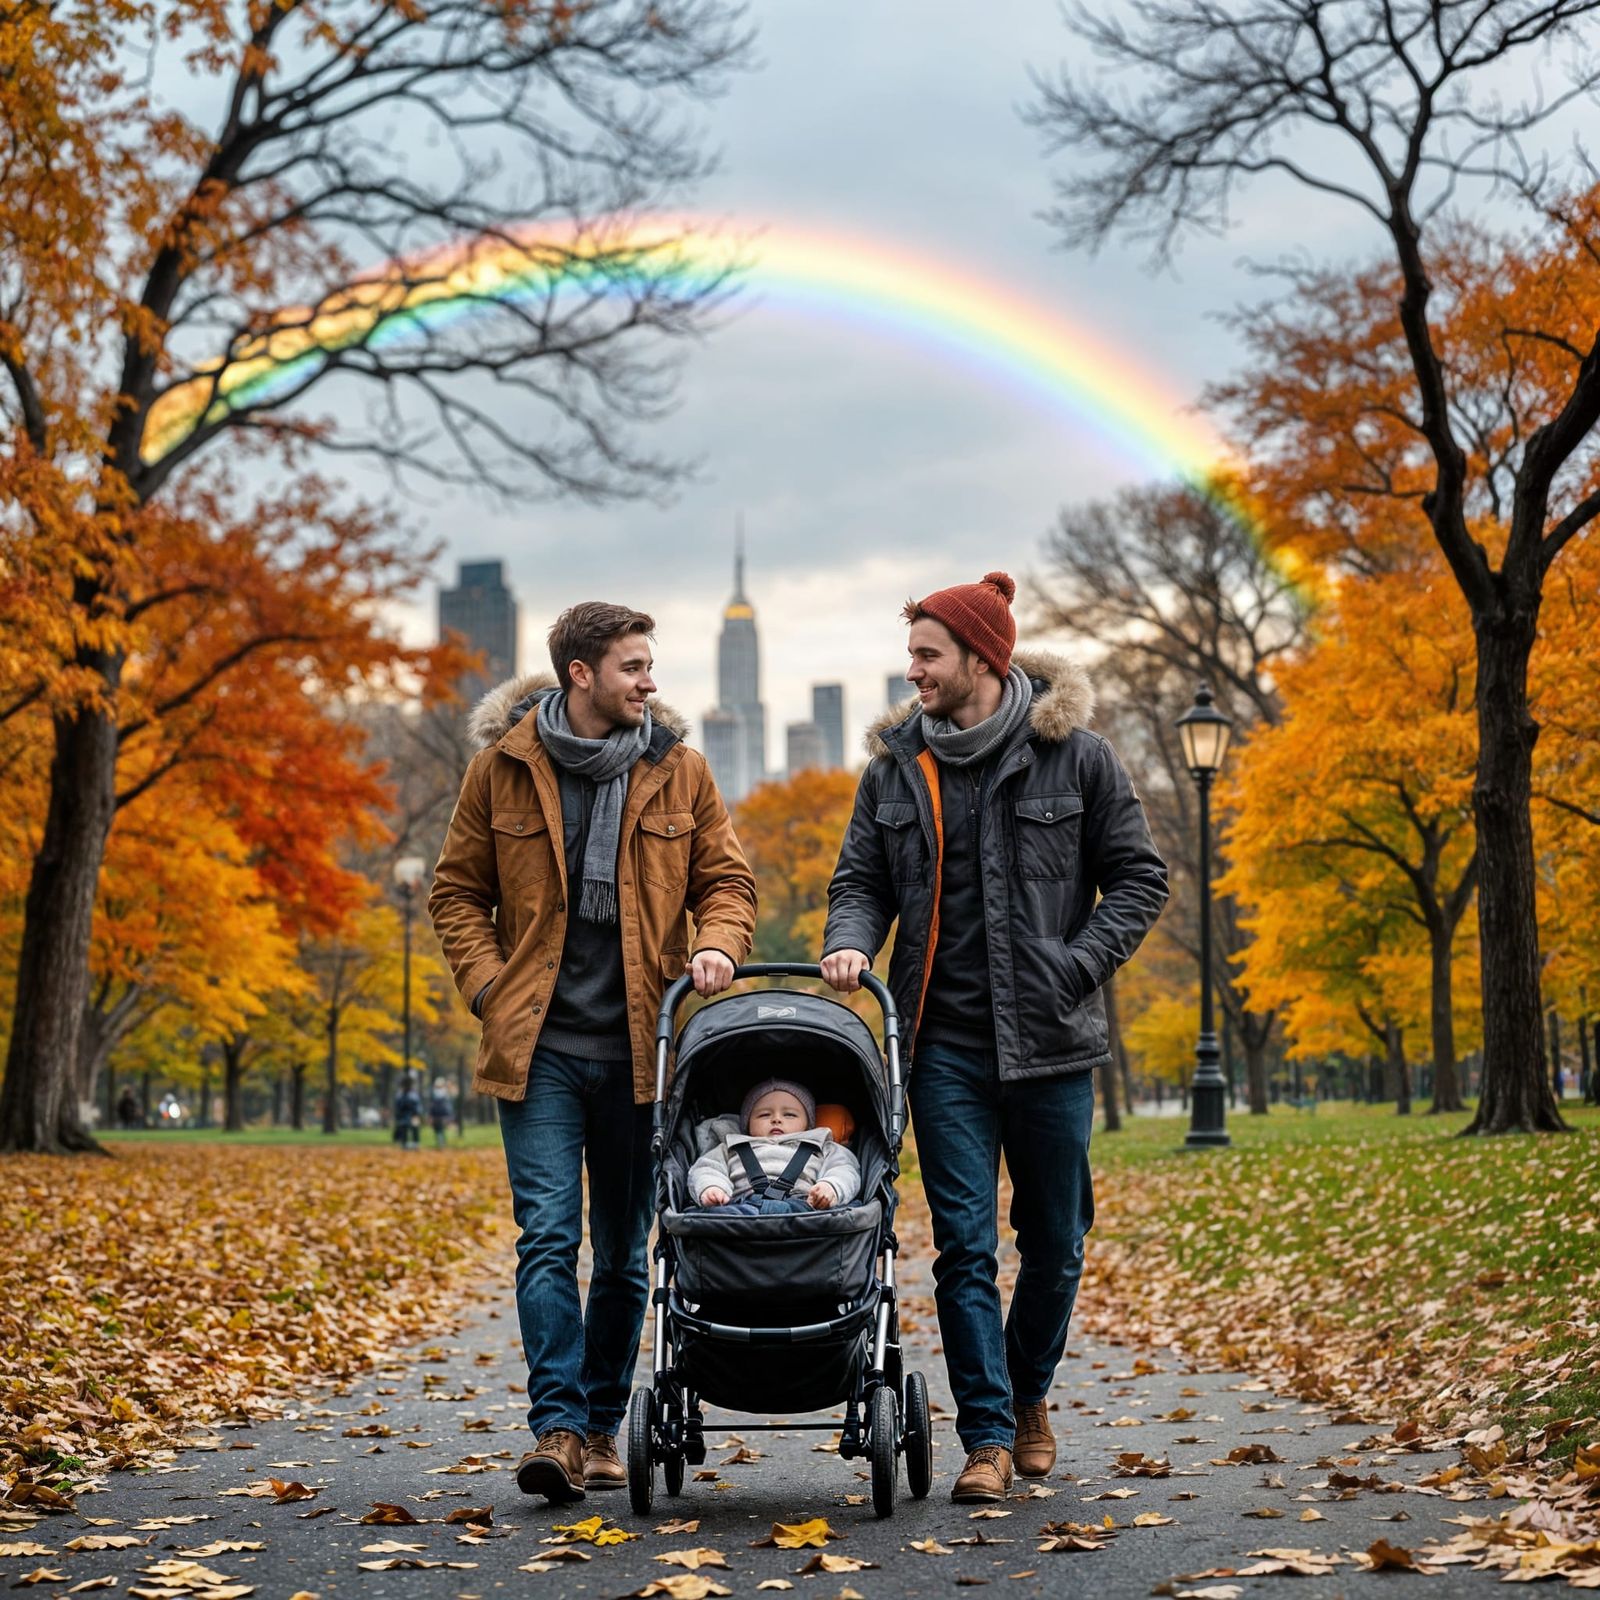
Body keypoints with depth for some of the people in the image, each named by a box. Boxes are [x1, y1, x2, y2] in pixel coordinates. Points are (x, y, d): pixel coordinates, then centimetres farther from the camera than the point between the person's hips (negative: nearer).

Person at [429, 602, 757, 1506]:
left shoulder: (678, 769, 4)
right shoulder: (504, 766, 1)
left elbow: (728, 879, 10)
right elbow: (457, 893, 8)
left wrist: (718, 946, -11)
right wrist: (489, 988, -6)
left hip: (641, 1048, 2)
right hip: (539, 1048, -2)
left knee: (624, 1252, 9)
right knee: (550, 1236, -12)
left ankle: (603, 1428, 21)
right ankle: (557, 1429, -11)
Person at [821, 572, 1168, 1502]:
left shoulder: (1074, 754, -2)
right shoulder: (896, 767, 7)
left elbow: (1139, 877, 2)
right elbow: (863, 882, 11)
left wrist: (1077, 965, -10)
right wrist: (852, 942, -10)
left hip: (1050, 1039, -1)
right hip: (946, 1040, 1)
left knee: (1054, 1240, 10)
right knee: (964, 1242, -4)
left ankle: (1029, 1393, 34)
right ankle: (988, 1437, 2)